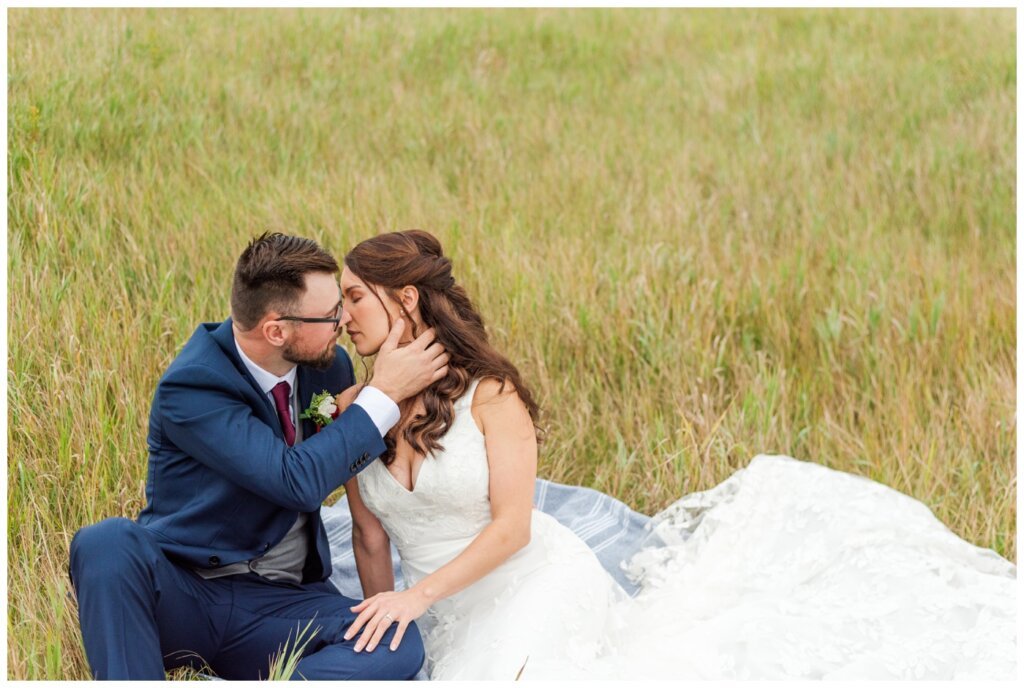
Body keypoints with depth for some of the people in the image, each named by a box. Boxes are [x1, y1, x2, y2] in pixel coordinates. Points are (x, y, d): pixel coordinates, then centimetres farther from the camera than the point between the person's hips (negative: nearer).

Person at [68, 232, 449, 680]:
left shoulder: (327, 365, 4)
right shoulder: (190, 387, -16)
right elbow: (297, 481, -24)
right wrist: (385, 394, -18)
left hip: (278, 603, 4)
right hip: (181, 592, -4)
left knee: (399, 647, -28)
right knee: (107, 542, -38)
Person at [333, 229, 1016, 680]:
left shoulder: (490, 394, -11)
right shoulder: (352, 412, 1)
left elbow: (510, 527, -15)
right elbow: (371, 538, 6)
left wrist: (417, 595, -24)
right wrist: (382, 636, 2)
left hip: (537, 581, -4)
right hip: (455, 621, 4)